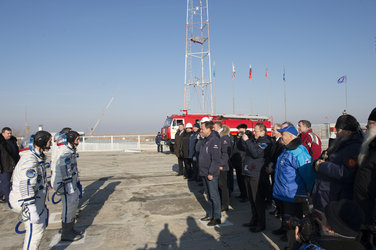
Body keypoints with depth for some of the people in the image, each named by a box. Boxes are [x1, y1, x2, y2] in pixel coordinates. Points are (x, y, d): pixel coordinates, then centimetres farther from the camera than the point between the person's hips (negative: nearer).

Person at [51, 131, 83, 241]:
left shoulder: (71, 150, 11)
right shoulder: (65, 152, -21)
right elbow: (65, 172, -24)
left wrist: (76, 181, 24)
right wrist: (70, 189, -23)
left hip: (71, 181, 10)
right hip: (62, 182, -10)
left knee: (75, 200, 14)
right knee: (69, 205, -6)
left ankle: (70, 229, 26)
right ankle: (66, 234, 6)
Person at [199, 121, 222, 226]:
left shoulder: (214, 140, -16)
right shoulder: (206, 140, 12)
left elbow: (216, 159, -21)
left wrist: (211, 173, -20)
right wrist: (202, 171, 14)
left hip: (211, 174, -9)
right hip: (204, 173, 9)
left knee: (214, 195, 0)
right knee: (209, 195, 17)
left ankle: (217, 218, 11)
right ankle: (210, 214, 29)